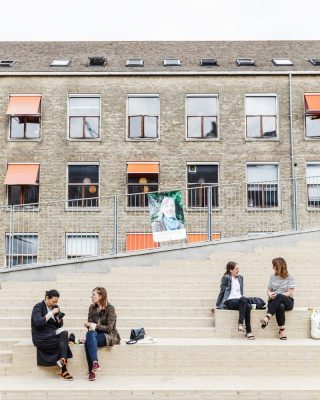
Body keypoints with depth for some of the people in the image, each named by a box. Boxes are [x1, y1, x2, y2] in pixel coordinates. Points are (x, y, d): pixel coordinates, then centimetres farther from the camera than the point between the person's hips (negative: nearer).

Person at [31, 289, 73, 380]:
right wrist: (51, 313, -23)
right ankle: (64, 371, -20)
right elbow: (38, 322, -23)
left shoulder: (55, 307, 11)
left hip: (53, 334, 5)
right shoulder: (38, 307, -6)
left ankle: (62, 360, -32)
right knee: (64, 342, -25)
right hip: (41, 338, -5)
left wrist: (59, 319, -8)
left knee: (64, 334, -28)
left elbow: (59, 325, 14)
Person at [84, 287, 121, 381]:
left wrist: (96, 326, -21)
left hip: (109, 335, -4)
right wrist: (89, 326, -12)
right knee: (90, 334, -34)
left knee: (88, 342, -34)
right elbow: (90, 323, 11)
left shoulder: (110, 309, -8)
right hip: (95, 334, 5)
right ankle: (94, 362, -43)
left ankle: (92, 370, -38)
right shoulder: (92, 308, 9)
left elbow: (109, 328, -12)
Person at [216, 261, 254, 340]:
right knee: (244, 299, -36)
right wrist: (217, 305, 3)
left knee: (248, 306, -31)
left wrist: (243, 300, 12)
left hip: (240, 301, 5)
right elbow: (222, 291, 3)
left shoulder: (240, 277, 19)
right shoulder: (226, 278, 1)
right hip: (229, 301, -5)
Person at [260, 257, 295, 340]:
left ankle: (267, 318, -52)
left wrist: (277, 295, -22)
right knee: (280, 306, -38)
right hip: (274, 301, 2)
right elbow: (269, 290, 15)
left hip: (287, 301, -2)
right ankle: (282, 330, -38)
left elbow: (289, 292, -7)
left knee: (279, 297, -40)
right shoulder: (273, 276, 14)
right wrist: (270, 294, -10)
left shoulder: (290, 278, 2)